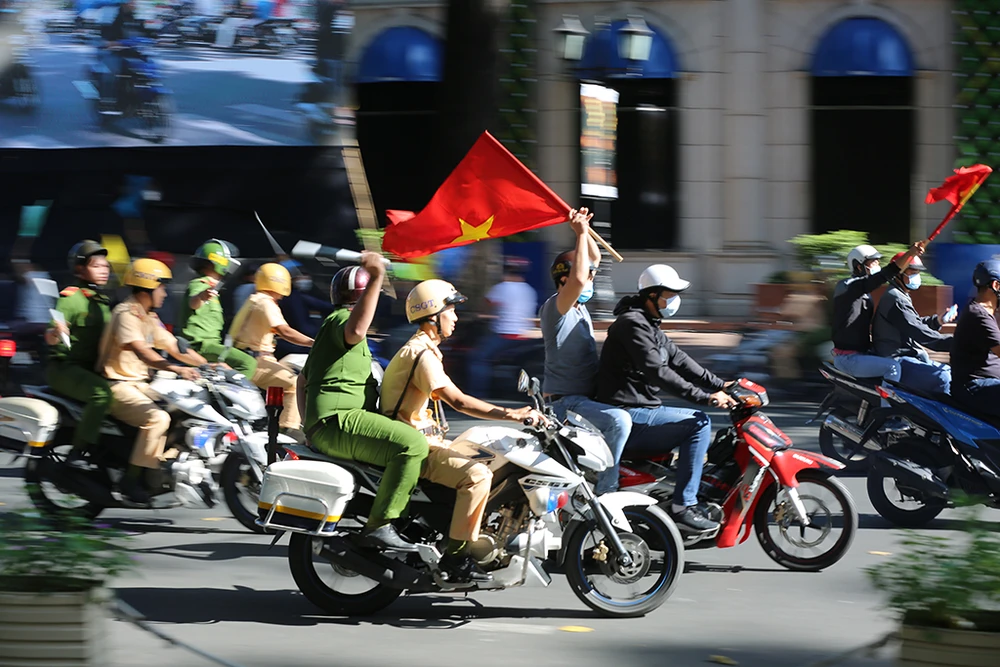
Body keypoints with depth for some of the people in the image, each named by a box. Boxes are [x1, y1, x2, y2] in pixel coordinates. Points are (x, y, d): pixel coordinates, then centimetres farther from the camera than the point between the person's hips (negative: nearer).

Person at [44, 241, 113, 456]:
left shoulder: (103, 302, 17)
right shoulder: (70, 298, -8)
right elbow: (50, 339, -15)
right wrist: (56, 332, -38)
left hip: (93, 369, 8)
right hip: (65, 367, -8)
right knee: (102, 392, -34)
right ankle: (79, 453, -32)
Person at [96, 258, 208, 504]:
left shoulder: (149, 318, 15)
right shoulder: (126, 313, -15)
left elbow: (174, 347, 17)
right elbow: (140, 351, -29)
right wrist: (177, 369, -41)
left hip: (139, 384, 9)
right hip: (118, 384, -9)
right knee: (157, 418, -29)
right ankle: (131, 480, -25)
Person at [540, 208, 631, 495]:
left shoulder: (579, 306, 13)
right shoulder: (556, 307, -14)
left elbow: (594, 259, 22)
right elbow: (578, 280, -35)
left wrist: (585, 230, 6)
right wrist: (581, 234, -28)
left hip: (585, 398, 10)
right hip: (564, 403, -10)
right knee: (619, 420, -32)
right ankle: (604, 491, -28)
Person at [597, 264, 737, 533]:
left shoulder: (651, 326, 18)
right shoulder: (633, 324, -16)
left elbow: (678, 360, 18)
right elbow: (658, 372, -24)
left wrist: (720, 385, 8)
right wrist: (704, 397, -26)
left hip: (642, 409, 11)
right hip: (629, 417, -11)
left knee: (701, 430, 19)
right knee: (698, 422, -19)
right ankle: (684, 506, -21)